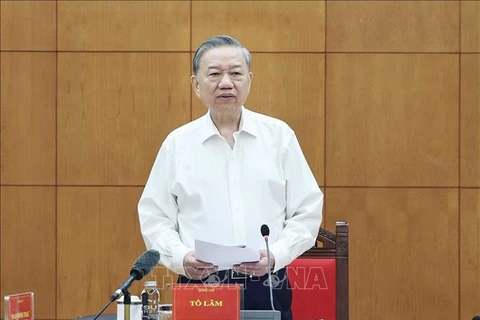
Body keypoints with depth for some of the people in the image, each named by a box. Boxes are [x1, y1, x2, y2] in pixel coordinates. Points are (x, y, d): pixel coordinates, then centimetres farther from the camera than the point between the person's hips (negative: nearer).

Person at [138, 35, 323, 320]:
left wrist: (275, 255, -9)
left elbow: (307, 211, 5)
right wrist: (181, 257, -11)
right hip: (199, 287, 0)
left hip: (267, 288, 0)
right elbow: (155, 218, 6)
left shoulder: (279, 136, 5)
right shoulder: (177, 144, 6)